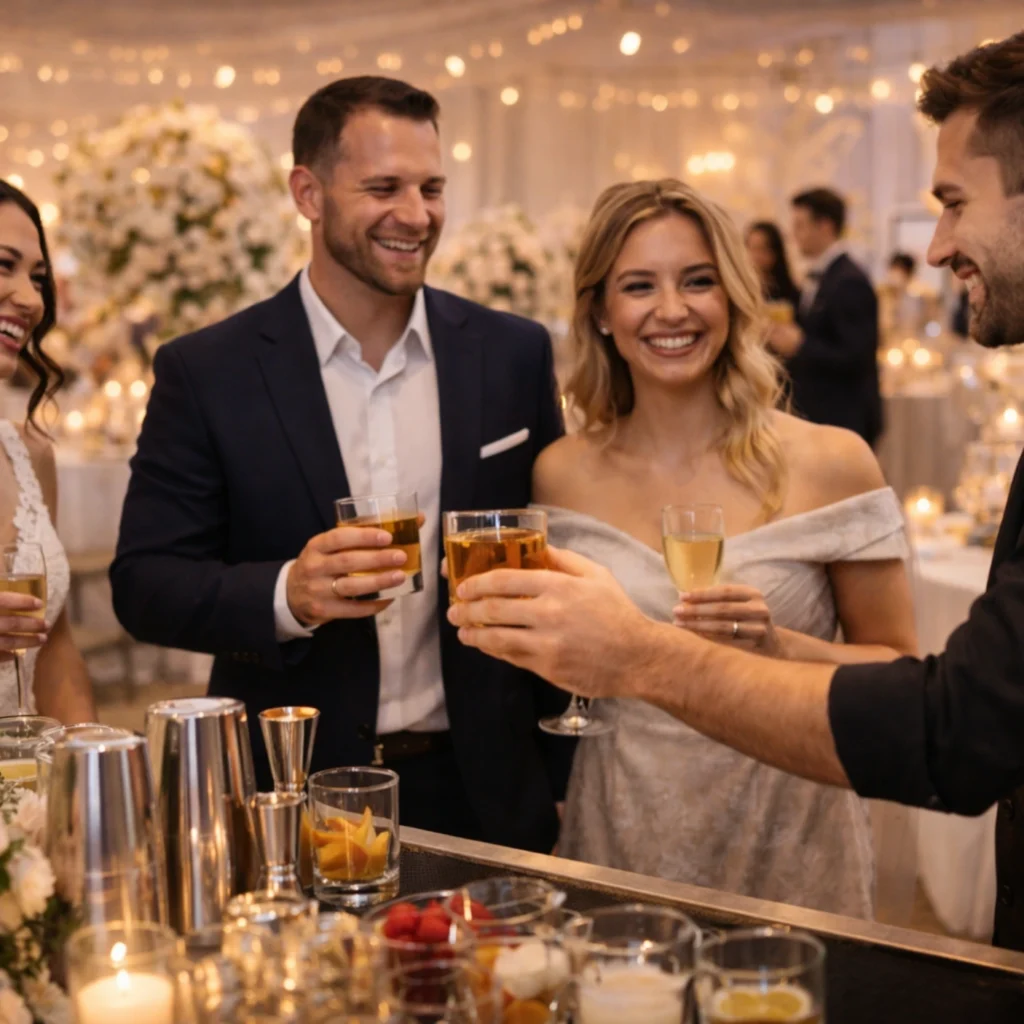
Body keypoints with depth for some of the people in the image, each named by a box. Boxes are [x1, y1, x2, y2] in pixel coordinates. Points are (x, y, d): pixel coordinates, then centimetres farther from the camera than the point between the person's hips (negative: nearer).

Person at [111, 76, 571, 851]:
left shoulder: (513, 355, 1)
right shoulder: (205, 374, -5)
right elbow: (143, 584, -7)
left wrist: (559, 776, 4)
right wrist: (286, 595, -25)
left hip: (484, 793, 2)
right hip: (291, 803, -2)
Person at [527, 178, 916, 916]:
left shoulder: (830, 465, -8)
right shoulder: (562, 476, -1)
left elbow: (898, 670, -3)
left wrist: (780, 647, -19)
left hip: (786, 847, -2)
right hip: (620, 842, 2)